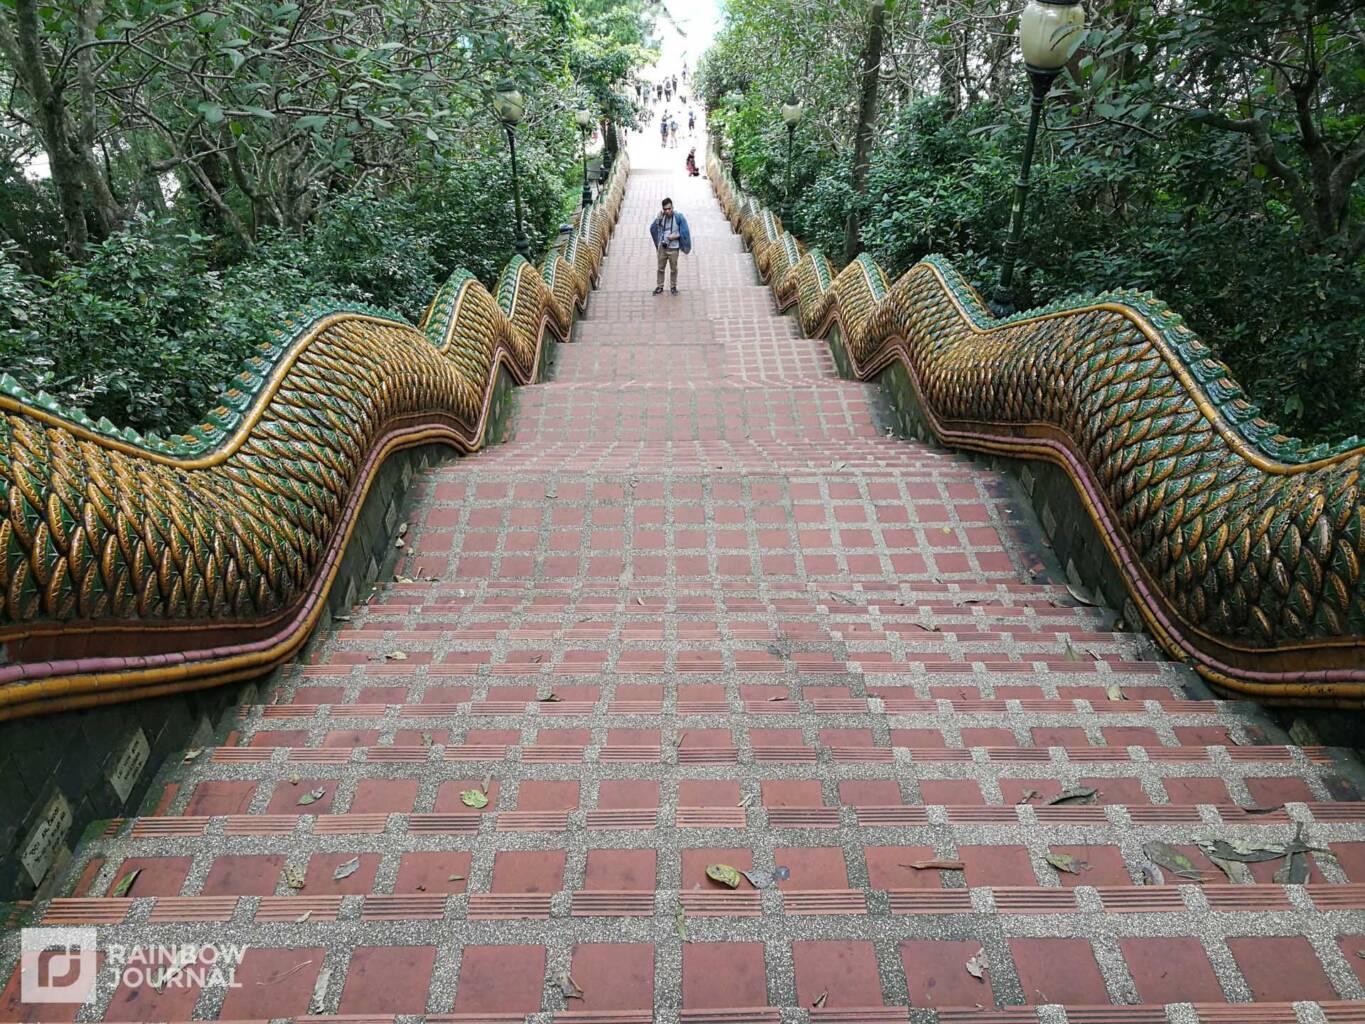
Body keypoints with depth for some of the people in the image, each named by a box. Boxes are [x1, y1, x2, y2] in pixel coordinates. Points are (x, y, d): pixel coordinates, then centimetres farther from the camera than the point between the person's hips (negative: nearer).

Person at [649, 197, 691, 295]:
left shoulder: (678, 218, -13)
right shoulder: (661, 217, -4)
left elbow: (684, 232, -8)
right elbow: (652, 228, -11)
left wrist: (674, 236, -20)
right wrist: (658, 216, -20)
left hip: (673, 248, -3)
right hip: (662, 247, 3)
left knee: (673, 269, 11)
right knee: (660, 268, 12)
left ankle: (673, 287, 27)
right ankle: (659, 287, 25)